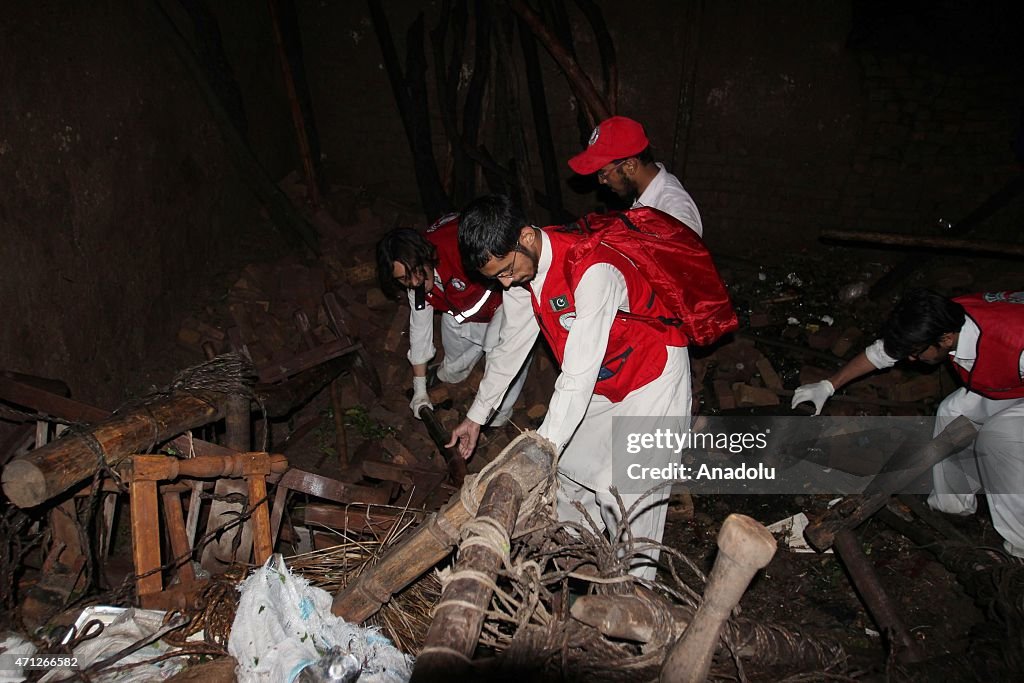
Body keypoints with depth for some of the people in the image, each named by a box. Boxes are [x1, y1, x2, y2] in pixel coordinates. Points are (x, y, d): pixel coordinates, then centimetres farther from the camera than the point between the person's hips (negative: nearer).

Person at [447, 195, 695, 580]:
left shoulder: (593, 271, -36)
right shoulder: (519, 266, -10)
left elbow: (579, 374, -36)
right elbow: (510, 347, 4)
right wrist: (476, 416, 11)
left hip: (652, 373, -8)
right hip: (602, 381, 8)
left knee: (620, 490, -11)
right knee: (567, 467, 12)